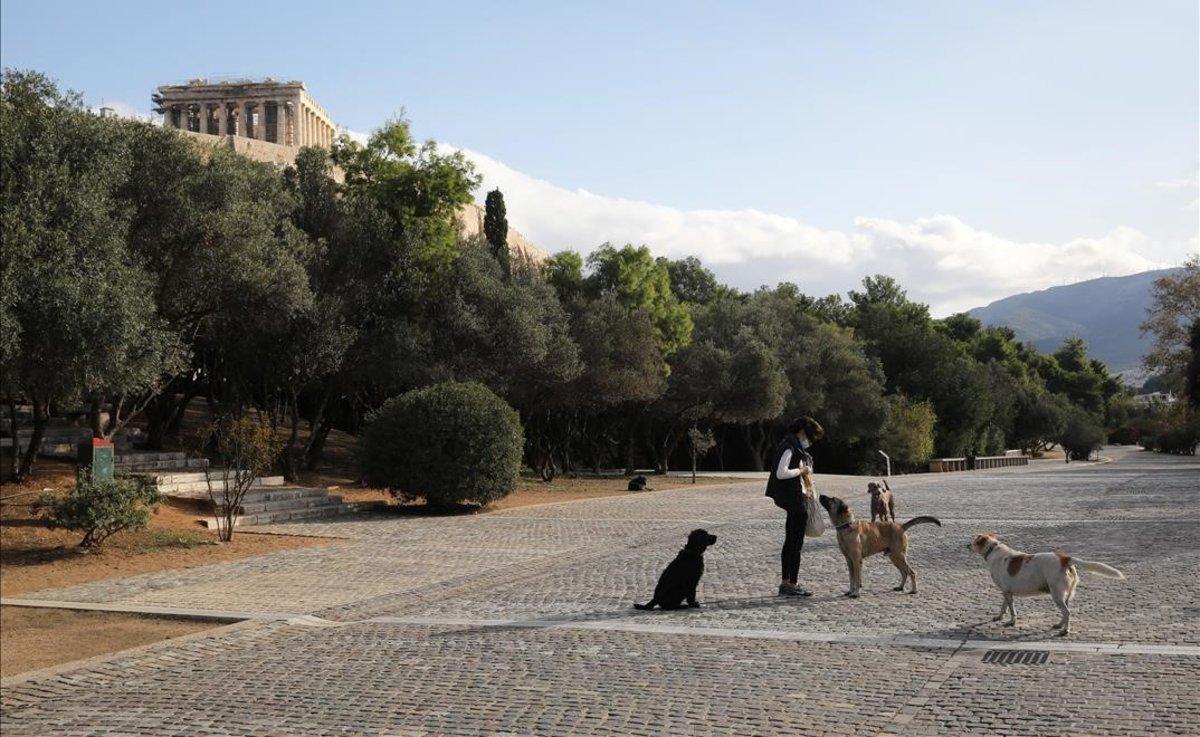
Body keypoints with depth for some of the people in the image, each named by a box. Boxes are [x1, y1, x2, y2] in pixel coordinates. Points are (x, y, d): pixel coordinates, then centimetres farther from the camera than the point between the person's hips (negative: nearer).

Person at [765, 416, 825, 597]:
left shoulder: (795, 448, 16)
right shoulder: (789, 448, -15)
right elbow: (781, 473, -25)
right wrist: (801, 470, -14)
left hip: (796, 503, 11)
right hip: (795, 502, -11)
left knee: (790, 542, 13)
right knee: (795, 543, -6)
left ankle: (786, 583, 19)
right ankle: (792, 584, -2)